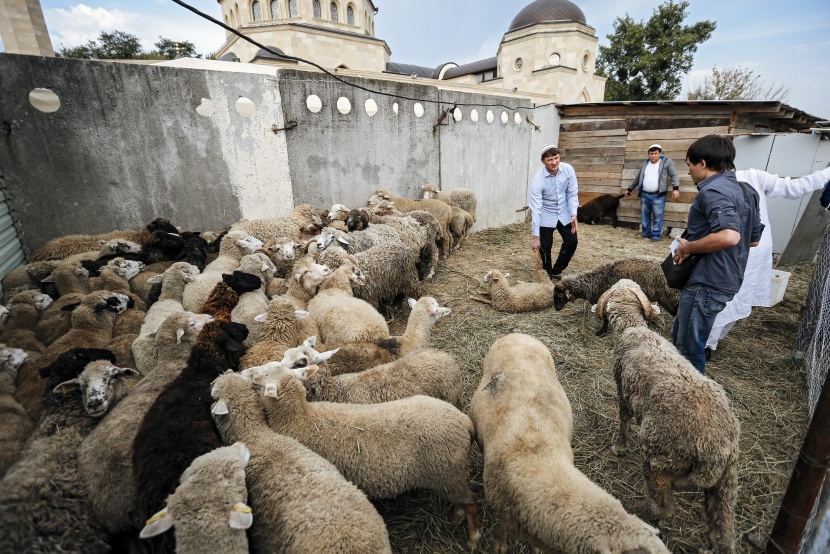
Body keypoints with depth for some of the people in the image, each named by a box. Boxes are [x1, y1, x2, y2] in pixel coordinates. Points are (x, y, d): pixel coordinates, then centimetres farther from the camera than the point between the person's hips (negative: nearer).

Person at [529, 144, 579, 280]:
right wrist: (535, 236, -28)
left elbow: (572, 193, -3)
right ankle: (547, 274, 19)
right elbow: (535, 209, -27)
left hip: (564, 214, 4)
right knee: (545, 246, -4)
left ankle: (556, 271, 22)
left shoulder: (568, 170, -15)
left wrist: (574, 214, -15)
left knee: (572, 242, 4)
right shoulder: (538, 180, -25)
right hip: (546, 215, -4)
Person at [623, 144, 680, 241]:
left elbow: (674, 175, -5)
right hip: (644, 195, 5)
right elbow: (637, 178, 25)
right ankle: (646, 234, 20)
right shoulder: (644, 164, 14)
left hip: (658, 196, -5)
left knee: (657, 217, -4)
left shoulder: (667, 161, 1)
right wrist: (629, 189, 27)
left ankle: (656, 235, 3)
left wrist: (675, 189, -18)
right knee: (645, 216, 9)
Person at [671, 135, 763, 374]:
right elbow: (754, 238, 19)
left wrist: (688, 247, -17)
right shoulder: (744, 190, 13)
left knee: (689, 348, 2)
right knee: (680, 337, 23)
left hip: (707, 283, -10)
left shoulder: (713, 191, -17)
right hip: (726, 279, 10)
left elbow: (729, 236, -32)